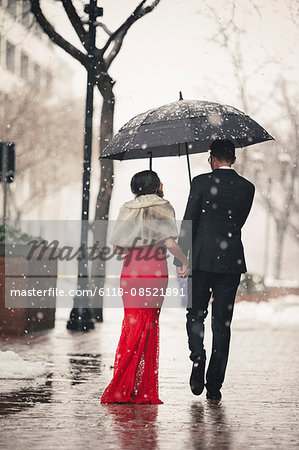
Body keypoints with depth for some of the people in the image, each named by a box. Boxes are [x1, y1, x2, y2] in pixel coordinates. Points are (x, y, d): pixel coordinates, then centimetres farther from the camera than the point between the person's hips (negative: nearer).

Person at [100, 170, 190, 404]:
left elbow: (117, 248, 8)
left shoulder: (127, 209, 11)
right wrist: (185, 262, 5)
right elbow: (170, 242, -10)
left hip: (129, 274, 3)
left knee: (133, 327, 6)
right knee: (147, 329, 0)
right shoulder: (164, 208, 0)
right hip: (155, 273, -3)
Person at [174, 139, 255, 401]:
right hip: (231, 261, 2)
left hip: (202, 259, -2)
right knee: (222, 323, 6)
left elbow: (189, 222, -7)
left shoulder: (202, 182, -5)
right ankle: (215, 387, 5)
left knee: (195, 314, 14)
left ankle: (198, 357, -11)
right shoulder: (247, 188, 4)